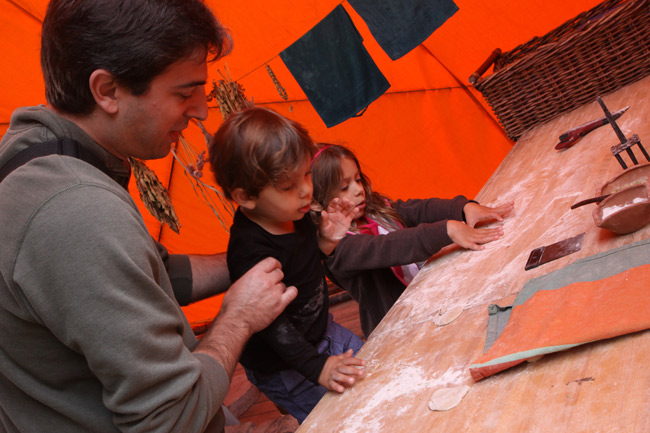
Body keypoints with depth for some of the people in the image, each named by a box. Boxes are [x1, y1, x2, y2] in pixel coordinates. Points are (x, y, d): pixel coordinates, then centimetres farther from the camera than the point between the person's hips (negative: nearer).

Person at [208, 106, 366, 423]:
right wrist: (317, 368, -36)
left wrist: (326, 239, -11)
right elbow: (273, 325, -32)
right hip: (282, 367, -8)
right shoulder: (251, 251, -34)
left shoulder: (294, 215, -9)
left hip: (320, 330, 9)